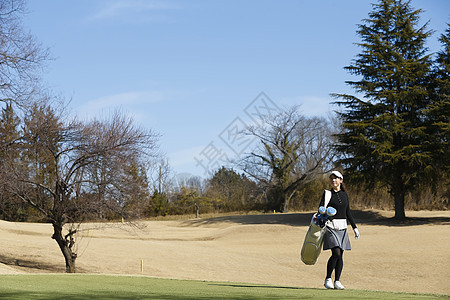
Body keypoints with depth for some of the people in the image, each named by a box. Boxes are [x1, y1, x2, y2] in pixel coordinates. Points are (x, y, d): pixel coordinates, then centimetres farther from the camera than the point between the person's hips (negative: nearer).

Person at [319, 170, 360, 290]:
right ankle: (328, 279, 0)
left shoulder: (344, 195, 13)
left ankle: (337, 281, 10)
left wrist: (355, 227, 16)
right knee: (336, 253, -15)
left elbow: (348, 213, 18)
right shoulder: (327, 194, 0)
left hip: (342, 227, 5)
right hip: (330, 226, -4)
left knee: (340, 255, 2)